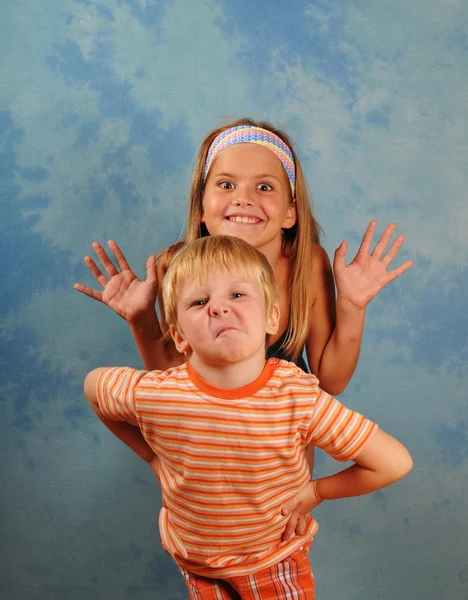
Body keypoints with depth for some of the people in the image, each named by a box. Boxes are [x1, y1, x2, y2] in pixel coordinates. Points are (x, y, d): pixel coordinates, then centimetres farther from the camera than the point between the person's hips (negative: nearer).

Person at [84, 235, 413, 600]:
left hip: (279, 559, -1)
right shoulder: (152, 395, -28)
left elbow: (396, 462, -22)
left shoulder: (299, 395, -31)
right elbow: (93, 384, -5)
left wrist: (315, 492, -15)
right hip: (197, 566, 1)